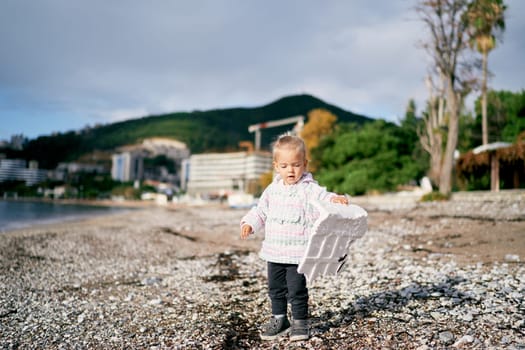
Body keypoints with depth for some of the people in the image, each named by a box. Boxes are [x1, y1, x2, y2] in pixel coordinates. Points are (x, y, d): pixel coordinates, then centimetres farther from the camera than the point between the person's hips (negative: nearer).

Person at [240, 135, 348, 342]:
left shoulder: (309, 189, -9)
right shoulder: (272, 189, 7)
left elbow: (323, 198, -23)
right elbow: (261, 210, 15)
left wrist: (335, 199, -44)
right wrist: (249, 223, 2)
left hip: (298, 253, -5)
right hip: (274, 252, 6)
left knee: (297, 290, 2)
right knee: (275, 289, 16)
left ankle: (300, 322, 21)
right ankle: (279, 320, 34)